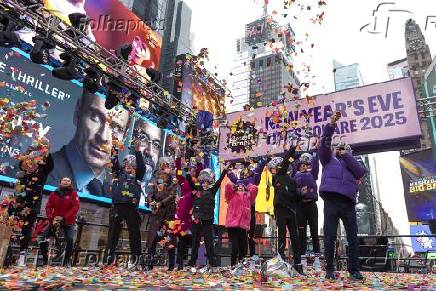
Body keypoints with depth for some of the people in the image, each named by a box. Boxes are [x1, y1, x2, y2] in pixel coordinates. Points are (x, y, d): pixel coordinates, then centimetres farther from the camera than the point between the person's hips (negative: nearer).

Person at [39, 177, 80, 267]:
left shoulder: (73, 194, -1)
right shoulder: (54, 194, 6)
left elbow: (76, 207, -10)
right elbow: (48, 207, 2)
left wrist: (64, 218, -19)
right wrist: (51, 218, -15)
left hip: (68, 222, -3)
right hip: (55, 220, 3)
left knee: (70, 239, -22)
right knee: (43, 239, -6)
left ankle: (67, 260, -5)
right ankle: (45, 259, 14)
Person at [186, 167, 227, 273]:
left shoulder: (212, 191, 6)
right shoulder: (196, 189, 6)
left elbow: (219, 181, 0)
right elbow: (189, 180, -3)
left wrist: (225, 170, -5)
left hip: (208, 221, 0)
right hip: (196, 220, 0)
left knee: (209, 242, 3)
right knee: (195, 243, 8)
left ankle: (212, 264, 10)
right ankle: (192, 264, 17)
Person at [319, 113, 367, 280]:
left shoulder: (352, 164, 25)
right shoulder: (329, 160, 21)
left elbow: (361, 172, 4)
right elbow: (324, 144, 6)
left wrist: (346, 155, 5)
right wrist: (331, 125, -3)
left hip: (348, 203, 2)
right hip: (331, 201, -2)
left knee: (353, 238, 3)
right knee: (329, 237, -1)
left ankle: (353, 269, 13)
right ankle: (329, 269, 7)